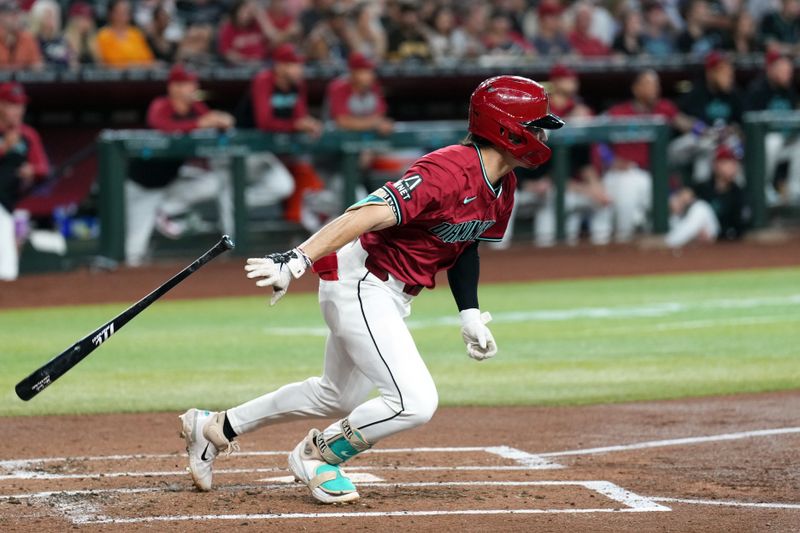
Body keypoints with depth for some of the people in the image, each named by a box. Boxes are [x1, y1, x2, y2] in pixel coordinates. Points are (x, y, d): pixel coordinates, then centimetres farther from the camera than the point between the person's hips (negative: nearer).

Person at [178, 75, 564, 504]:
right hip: (360, 285, -10)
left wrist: (469, 314, 10)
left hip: (392, 298, 10)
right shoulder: (449, 171, -26)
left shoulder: (502, 186, 4)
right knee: (415, 402, -18)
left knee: (338, 397, 22)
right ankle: (318, 454, 6)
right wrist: (298, 260, -42)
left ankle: (215, 426, 37)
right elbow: (370, 214, -34)